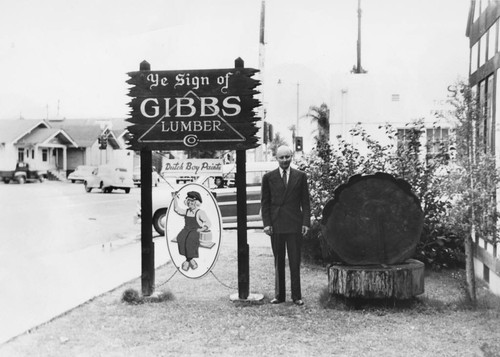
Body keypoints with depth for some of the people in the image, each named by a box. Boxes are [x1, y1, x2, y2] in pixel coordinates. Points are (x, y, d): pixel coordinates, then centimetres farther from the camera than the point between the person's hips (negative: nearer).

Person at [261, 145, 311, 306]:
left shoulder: (300, 176, 6)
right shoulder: (268, 177, 5)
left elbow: (305, 201, 6)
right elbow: (265, 202, 6)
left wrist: (306, 222, -2)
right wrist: (266, 223, -2)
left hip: (294, 224, 0)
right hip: (276, 225, 1)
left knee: (295, 262, 1)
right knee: (278, 262, 7)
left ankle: (296, 296, 8)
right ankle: (279, 295, 14)